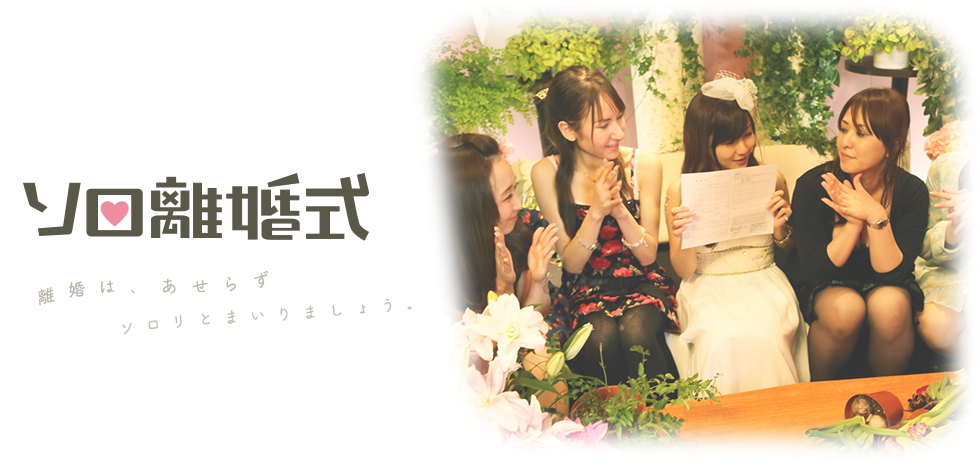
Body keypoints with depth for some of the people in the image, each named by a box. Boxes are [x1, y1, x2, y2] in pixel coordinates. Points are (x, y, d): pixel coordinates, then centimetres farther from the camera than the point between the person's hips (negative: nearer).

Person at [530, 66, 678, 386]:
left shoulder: (644, 165, -6)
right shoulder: (547, 174, -9)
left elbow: (648, 255, -4)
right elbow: (572, 263, -6)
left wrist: (620, 209, -22)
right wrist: (596, 212, -24)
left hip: (643, 284, 0)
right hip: (588, 290, 0)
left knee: (635, 332, -32)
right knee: (601, 338, -32)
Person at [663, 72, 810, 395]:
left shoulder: (771, 180, 3)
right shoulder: (680, 192, -2)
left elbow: (788, 249, 18)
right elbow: (685, 271, 1)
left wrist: (780, 228, -6)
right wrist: (681, 238, -21)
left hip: (763, 283, 1)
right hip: (709, 289, -1)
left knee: (764, 335, -32)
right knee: (724, 339, -33)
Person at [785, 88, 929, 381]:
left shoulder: (911, 192, -15)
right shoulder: (812, 185, -19)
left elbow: (893, 274, -19)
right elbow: (816, 271, -20)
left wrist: (876, 216, -32)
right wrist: (854, 222, -31)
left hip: (882, 286, 1)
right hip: (821, 289, -1)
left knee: (891, 305, -32)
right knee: (846, 308, -33)